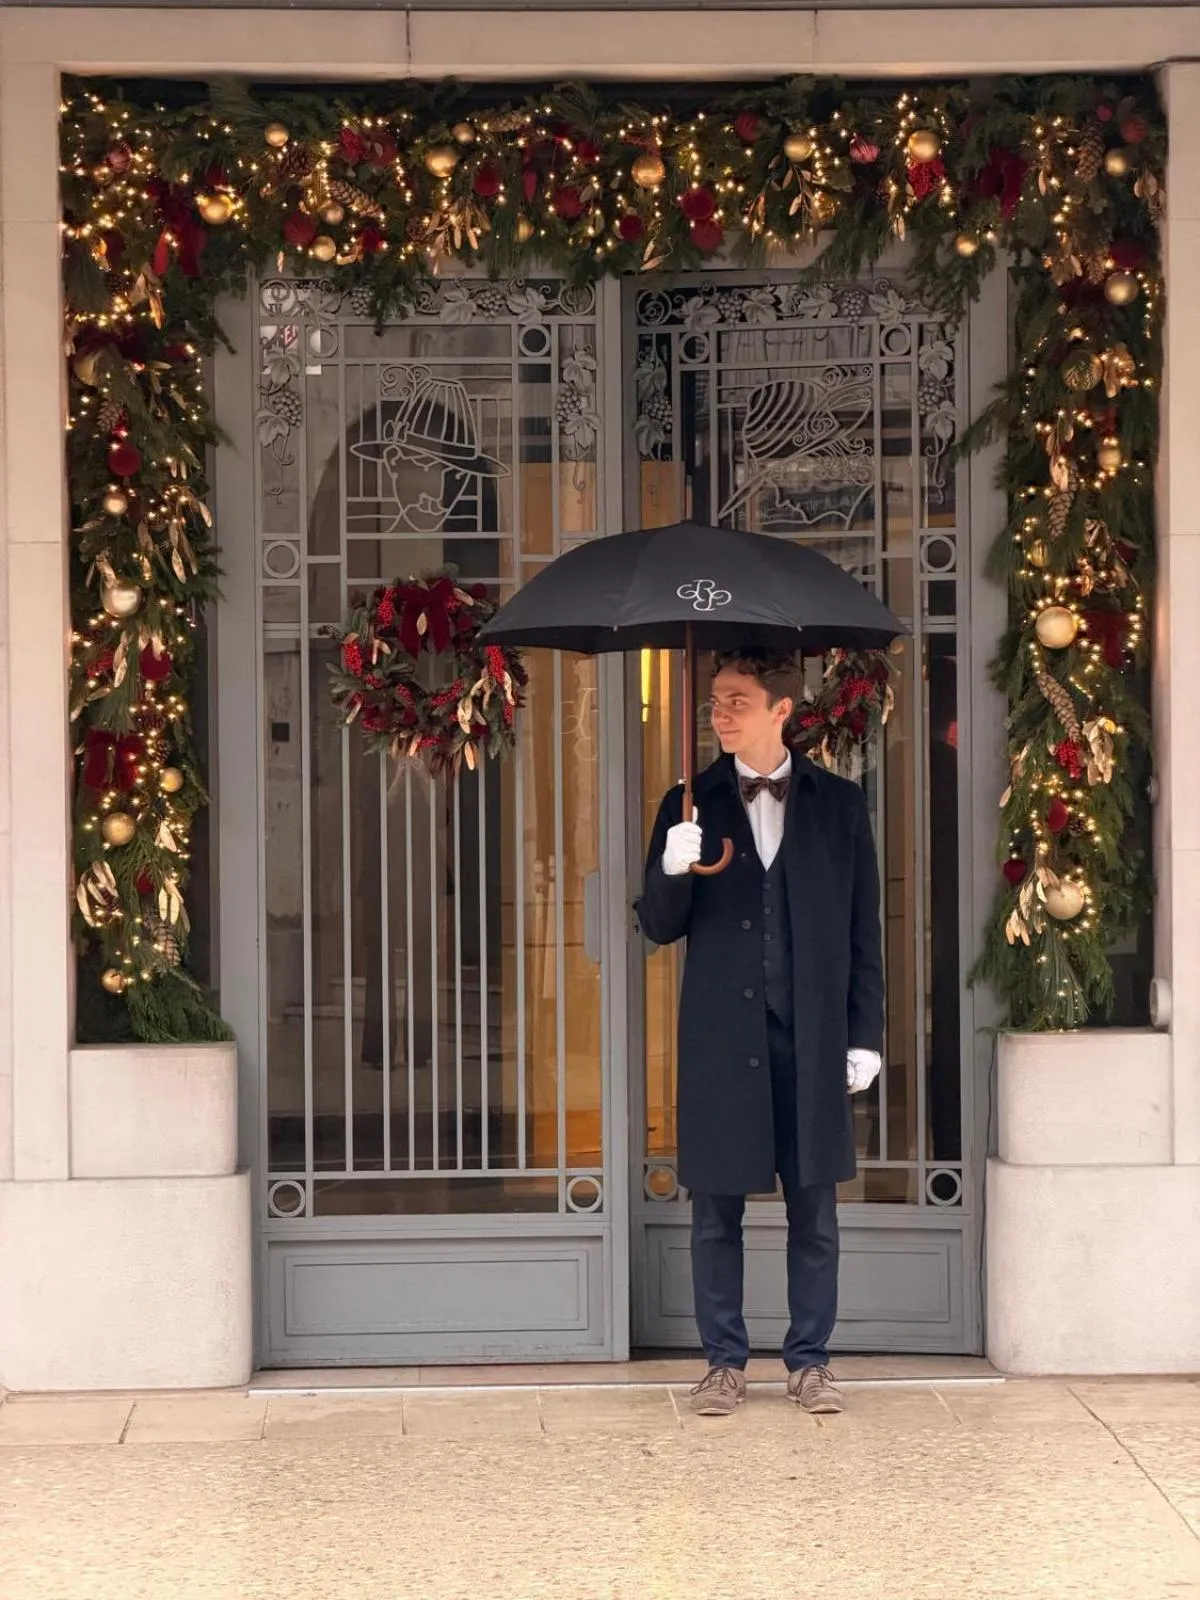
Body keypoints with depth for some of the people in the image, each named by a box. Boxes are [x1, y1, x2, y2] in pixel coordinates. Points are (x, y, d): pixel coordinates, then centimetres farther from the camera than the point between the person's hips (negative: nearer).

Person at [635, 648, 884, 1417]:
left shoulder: (840, 804, 5)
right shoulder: (691, 806, 6)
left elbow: (863, 931, 7)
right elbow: (660, 927, 5)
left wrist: (865, 1035, 2)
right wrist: (673, 872, -16)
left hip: (813, 1037, 0)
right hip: (722, 1038, 0)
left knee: (815, 1210, 5)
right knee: (716, 1210, 4)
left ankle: (810, 1360, 15)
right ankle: (725, 1362, 14)